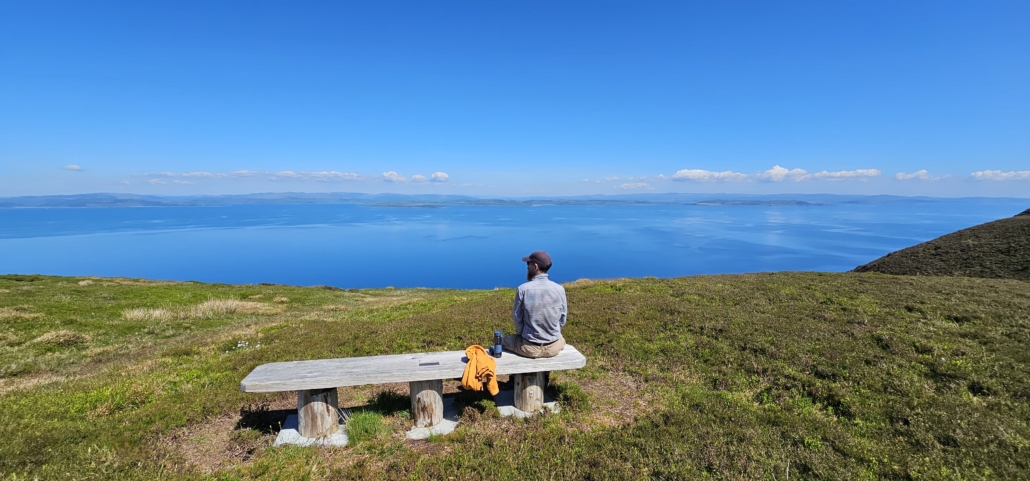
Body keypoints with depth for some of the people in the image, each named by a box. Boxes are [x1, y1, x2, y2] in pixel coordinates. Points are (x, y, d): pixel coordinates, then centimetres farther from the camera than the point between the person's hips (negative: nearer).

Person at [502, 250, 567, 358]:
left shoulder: (523, 289, -15)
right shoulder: (559, 289, -9)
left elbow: (517, 319, -5)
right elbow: (562, 320, 1)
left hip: (530, 348, -2)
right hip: (554, 348, 2)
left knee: (504, 340, 27)